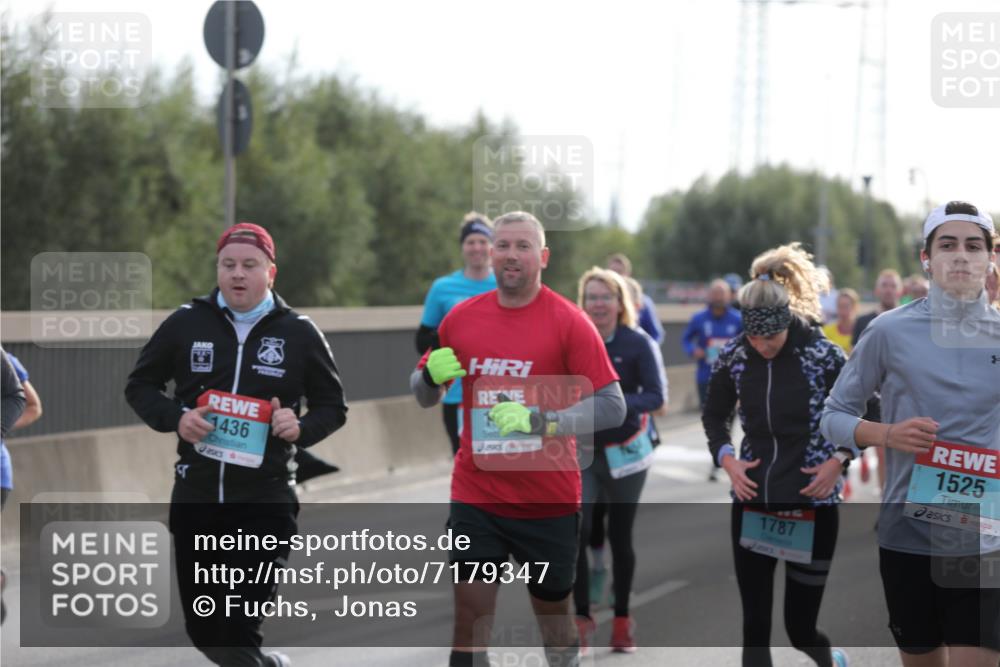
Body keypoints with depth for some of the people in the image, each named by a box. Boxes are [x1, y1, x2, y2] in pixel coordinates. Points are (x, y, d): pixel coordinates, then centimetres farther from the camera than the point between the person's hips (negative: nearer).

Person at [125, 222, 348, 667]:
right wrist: (175, 417, -9)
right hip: (194, 498, 3)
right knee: (203, 630, 13)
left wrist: (301, 428, -12)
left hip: (267, 502, -3)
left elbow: (333, 407, 9)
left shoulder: (299, 333, 0)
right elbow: (140, 386, 11)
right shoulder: (186, 324, 2)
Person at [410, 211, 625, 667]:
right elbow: (424, 396, 16)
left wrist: (541, 421, -27)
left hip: (549, 503, -2)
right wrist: (431, 375, -8)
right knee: (470, 622, -3)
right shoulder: (461, 317, 3)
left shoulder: (568, 321, -8)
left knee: (554, 618, 12)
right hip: (475, 497, 2)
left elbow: (612, 407, -13)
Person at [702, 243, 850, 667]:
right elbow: (713, 416, 12)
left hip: (812, 504, -3)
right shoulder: (734, 357, -3)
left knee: (800, 627, 3)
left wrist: (838, 460, -12)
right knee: (754, 625, 1)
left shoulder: (823, 355, -12)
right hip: (752, 502, 3)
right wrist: (726, 458, -4)